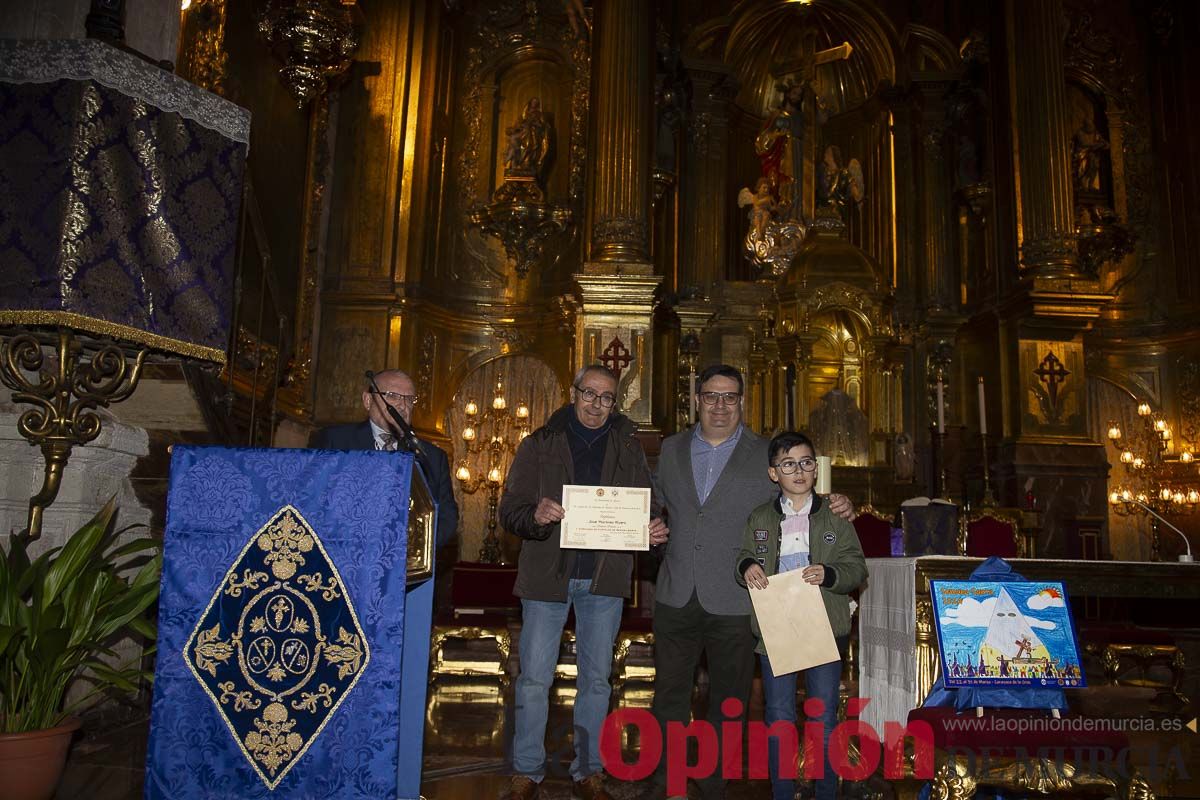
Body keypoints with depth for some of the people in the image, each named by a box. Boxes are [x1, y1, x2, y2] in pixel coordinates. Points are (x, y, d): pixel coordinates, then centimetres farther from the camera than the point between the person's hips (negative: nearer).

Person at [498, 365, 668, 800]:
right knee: (534, 679, 4)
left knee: (596, 679, 12)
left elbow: (646, 505, 8)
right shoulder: (539, 444, 2)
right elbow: (509, 508, -2)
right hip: (547, 573, -2)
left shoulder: (628, 447, 8)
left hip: (604, 578, 2)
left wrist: (654, 528, -14)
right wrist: (535, 515, -24)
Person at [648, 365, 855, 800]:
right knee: (669, 697, 14)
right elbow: (656, 504, 18)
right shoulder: (672, 449, 7)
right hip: (676, 599, 3)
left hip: (734, 602, -2)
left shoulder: (767, 456, -3)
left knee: (728, 704, 12)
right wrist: (662, 544, 0)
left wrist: (837, 509, -18)